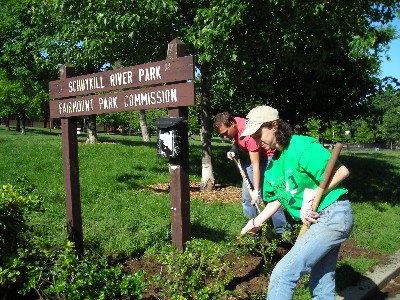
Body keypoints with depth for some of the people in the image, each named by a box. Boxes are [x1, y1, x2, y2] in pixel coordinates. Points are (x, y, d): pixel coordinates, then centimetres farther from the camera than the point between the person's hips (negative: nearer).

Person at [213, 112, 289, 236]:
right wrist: (233, 149, -7)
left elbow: (256, 166, -31)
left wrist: (256, 191, -30)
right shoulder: (234, 125, -11)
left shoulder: (249, 134, -34)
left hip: (267, 156, -9)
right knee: (246, 190, 7)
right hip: (254, 154, 9)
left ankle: (282, 229, -11)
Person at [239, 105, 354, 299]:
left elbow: (341, 171, -20)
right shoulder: (273, 164, 12)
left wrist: (312, 196, -21)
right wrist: (256, 223, 15)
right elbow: (276, 199, 20)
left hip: (333, 215, -9)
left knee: (283, 274, -13)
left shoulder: (302, 147, -15)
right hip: (318, 221, 9)